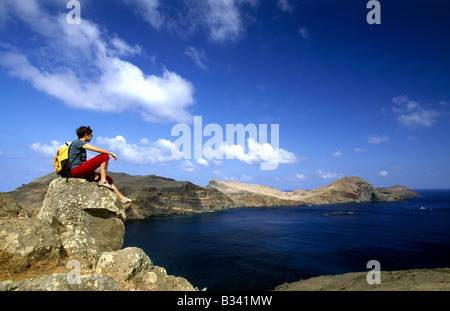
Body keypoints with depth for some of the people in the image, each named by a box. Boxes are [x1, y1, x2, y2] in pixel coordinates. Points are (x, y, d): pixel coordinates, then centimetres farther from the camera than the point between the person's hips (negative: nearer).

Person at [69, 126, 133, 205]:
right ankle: (103, 181, -17)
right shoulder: (78, 142, -4)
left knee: (108, 179, 4)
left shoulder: (80, 144, 26)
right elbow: (96, 149, -16)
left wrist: (93, 172, 6)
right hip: (76, 169, -10)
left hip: (82, 171, 10)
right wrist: (111, 153, -10)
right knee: (104, 156, -15)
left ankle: (122, 198, 3)